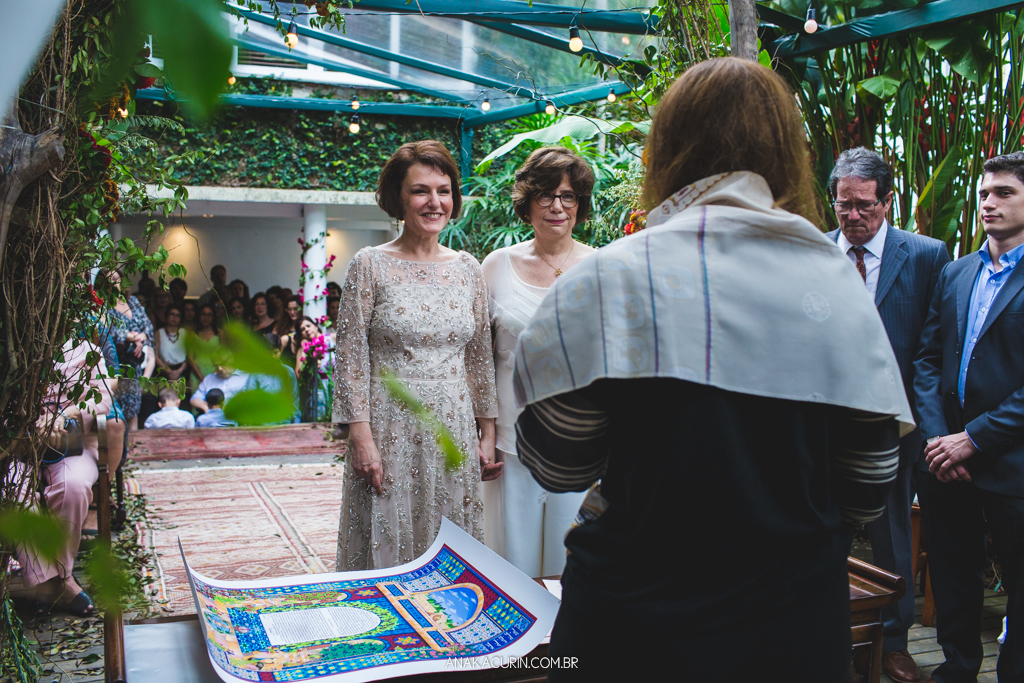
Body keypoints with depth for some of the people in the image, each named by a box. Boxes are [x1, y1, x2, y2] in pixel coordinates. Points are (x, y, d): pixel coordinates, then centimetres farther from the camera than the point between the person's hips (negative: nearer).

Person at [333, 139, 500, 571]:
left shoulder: (468, 269, 8)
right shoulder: (370, 266, -3)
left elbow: (480, 360, 11)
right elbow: (350, 359, -5)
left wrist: (487, 435, 9)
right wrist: (362, 438, -11)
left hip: (455, 428, 4)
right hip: (390, 428, -3)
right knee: (387, 546, 4)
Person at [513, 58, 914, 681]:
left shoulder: (613, 277, -14)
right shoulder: (840, 282, -2)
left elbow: (556, 464, -7)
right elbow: (869, 486, 3)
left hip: (642, 617, -3)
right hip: (800, 627, 4)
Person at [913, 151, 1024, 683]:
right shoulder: (955, 274, 11)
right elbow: (927, 357, 9)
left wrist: (975, 438, -16)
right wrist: (935, 435, -4)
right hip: (945, 459, 5)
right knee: (952, 578, 17)